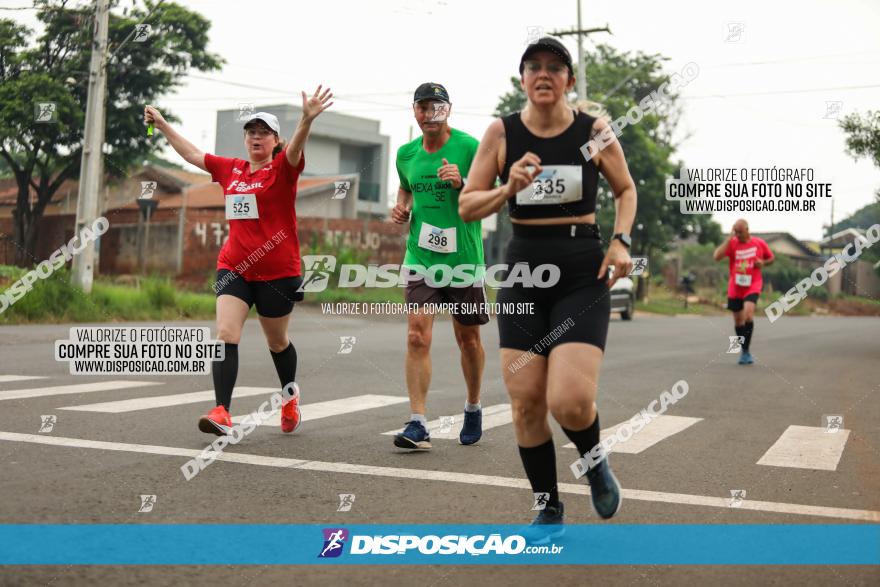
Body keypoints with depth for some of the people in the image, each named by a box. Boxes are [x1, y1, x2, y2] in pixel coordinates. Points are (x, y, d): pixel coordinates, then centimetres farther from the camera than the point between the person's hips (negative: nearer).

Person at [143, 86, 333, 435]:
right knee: (225, 335, -14)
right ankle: (222, 413, -17)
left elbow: (295, 148, -25)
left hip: (278, 271, -4)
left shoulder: (283, 168, -4)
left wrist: (307, 120, -45)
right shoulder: (230, 170, 11)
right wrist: (162, 125, 28)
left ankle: (290, 393, 39)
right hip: (233, 267, 4)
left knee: (276, 342, 12)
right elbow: (191, 154, 24)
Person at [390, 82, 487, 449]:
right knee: (417, 337, -11)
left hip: (464, 256, -2)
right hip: (420, 256, 2)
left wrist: (462, 183, -24)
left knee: (468, 339, 10)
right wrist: (402, 209, 5)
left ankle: (473, 408, 34)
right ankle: (418, 426, -10)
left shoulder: (469, 147, -6)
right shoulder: (406, 153, 8)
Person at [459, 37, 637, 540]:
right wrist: (509, 189, -16)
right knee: (526, 403, 2)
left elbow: (626, 189, 13)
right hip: (524, 271, 2)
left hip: (583, 275, -2)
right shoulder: (502, 132, 0)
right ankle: (549, 513, 22)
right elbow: (466, 206, 2)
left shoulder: (594, 131, -2)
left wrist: (621, 241, -3)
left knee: (570, 401, -18)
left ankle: (596, 462, 19)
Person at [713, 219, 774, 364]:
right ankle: (744, 351, 28)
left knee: (748, 314, -24)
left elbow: (772, 258, 15)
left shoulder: (759, 243, -1)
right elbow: (717, 256, -19)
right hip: (735, 287, 2)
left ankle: (746, 351, -14)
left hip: (752, 286, -2)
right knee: (738, 320, 10)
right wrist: (729, 239, -18)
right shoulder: (732, 243, -3)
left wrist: (763, 263, -7)